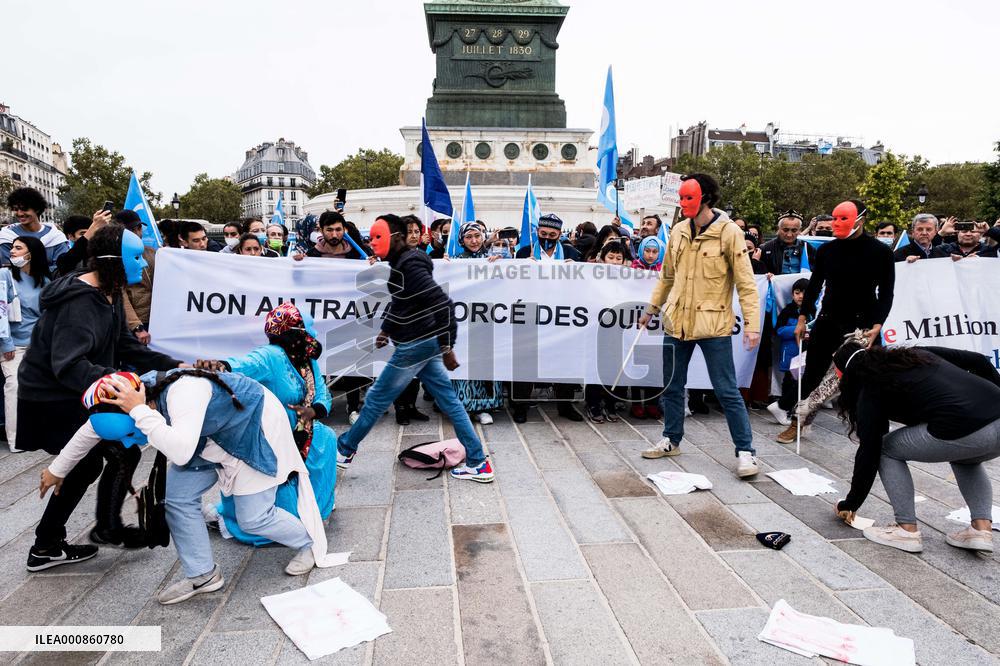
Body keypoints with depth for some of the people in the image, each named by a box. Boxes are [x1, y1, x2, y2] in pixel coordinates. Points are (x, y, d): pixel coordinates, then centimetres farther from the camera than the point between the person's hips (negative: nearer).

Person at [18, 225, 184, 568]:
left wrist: (174, 366, -3)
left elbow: (125, 346, 6)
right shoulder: (79, 303, -28)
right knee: (125, 454, -4)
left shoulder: (108, 294, 3)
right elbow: (68, 366, -38)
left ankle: (47, 546, 34)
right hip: (52, 402, -10)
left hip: (73, 397, 10)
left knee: (87, 464, 18)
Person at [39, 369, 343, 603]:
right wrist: (58, 469, 20)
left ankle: (310, 544, 23)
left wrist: (141, 411, -47)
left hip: (255, 430, -8)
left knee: (253, 518, -5)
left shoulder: (183, 392, -39)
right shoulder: (134, 397, -13)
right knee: (178, 496, -1)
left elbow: (180, 452, -52)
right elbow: (92, 429, 7)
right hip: (214, 434, 8)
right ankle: (202, 575, 15)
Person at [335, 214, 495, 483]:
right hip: (425, 343, 10)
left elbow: (442, 303, -25)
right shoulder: (401, 263, 11)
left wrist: (447, 347, -25)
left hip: (415, 345, -10)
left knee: (376, 399, 7)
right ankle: (478, 463, 12)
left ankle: (344, 450, 27)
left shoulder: (410, 266, -19)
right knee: (448, 400, 9)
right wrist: (386, 329, 16)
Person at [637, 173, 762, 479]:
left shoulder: (728, 232, -9)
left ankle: (746, 451, 11)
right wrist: (652, 308, 20)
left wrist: (752, 324, -17)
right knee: (672, 386, 15)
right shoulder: (678, 231, 6)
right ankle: (671, 440, 32)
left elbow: (746, 283, -10)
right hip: (676, 321, 6)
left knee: (727, 390, -1)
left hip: (713, 325, -5)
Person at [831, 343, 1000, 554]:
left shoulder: (871, 389, 9)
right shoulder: (917, 354, 26)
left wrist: (850, 504, 21)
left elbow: (869, 452, 11)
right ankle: (982, 529, 23)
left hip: (961, 432, -7)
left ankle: (907, 530, 13)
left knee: (886, 449, 17)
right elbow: (979, 361, 21)